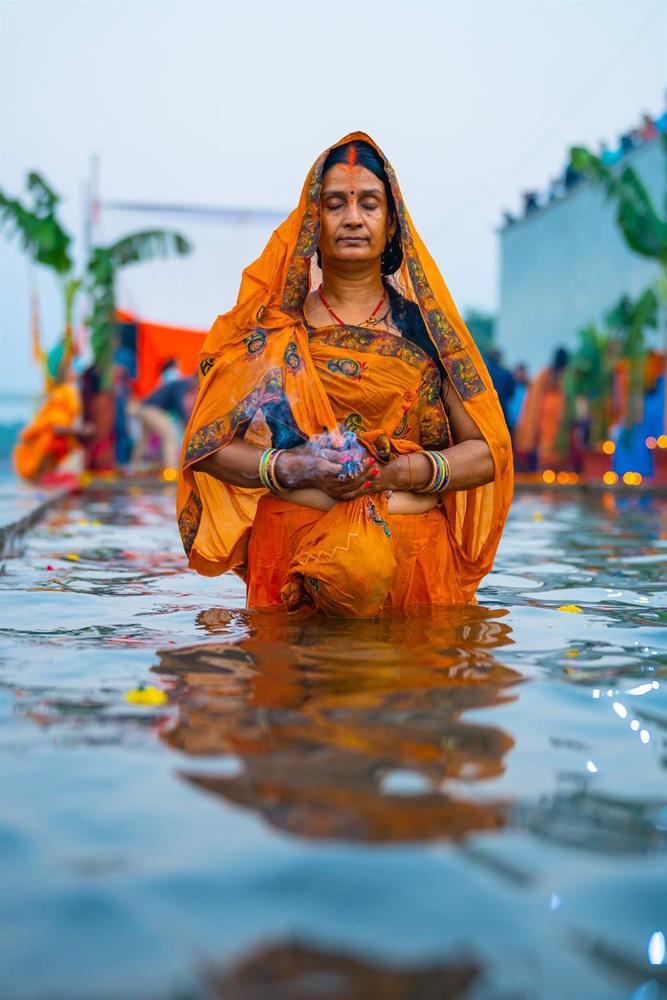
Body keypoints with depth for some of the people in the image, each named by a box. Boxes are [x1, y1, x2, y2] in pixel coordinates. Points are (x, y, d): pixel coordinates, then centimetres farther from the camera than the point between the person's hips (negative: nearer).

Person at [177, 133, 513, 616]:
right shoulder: (272, 333, 8)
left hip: (419, 558, 2)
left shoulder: (424, 324, 9)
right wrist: (288, 468, -12)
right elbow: (206, 447, 6)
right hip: (292, 557, -1)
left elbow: (487, 453, 6)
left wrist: (398, 472, -12)